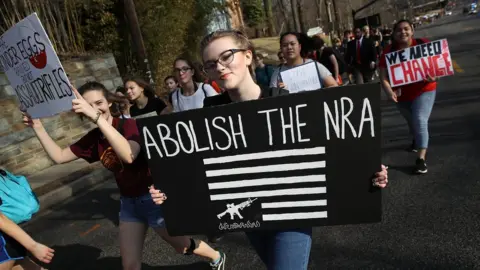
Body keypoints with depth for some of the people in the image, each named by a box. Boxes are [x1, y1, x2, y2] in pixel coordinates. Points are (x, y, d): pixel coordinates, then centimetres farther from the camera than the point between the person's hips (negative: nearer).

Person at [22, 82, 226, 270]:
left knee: (183, 246, 17)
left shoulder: (128, 125, -22)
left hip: (153, 198, -6)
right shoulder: (94, 138, -1)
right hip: (128, 202, 6)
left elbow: (129, 155, -42)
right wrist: (38, 127, -5)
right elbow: (58, 156, 4)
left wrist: (97, 117, -47)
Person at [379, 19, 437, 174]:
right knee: (412, 122, 23)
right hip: (401, 94, 3)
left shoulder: (423, 44, -10)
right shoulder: (389, 51, -10)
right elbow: (383, 75, -15)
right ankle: (417, 140, 56)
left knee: (420, 121, -18)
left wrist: (434, 76, -28)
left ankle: (421, 159, -17)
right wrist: (388, 90, -33)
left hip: (424, 90, -2)